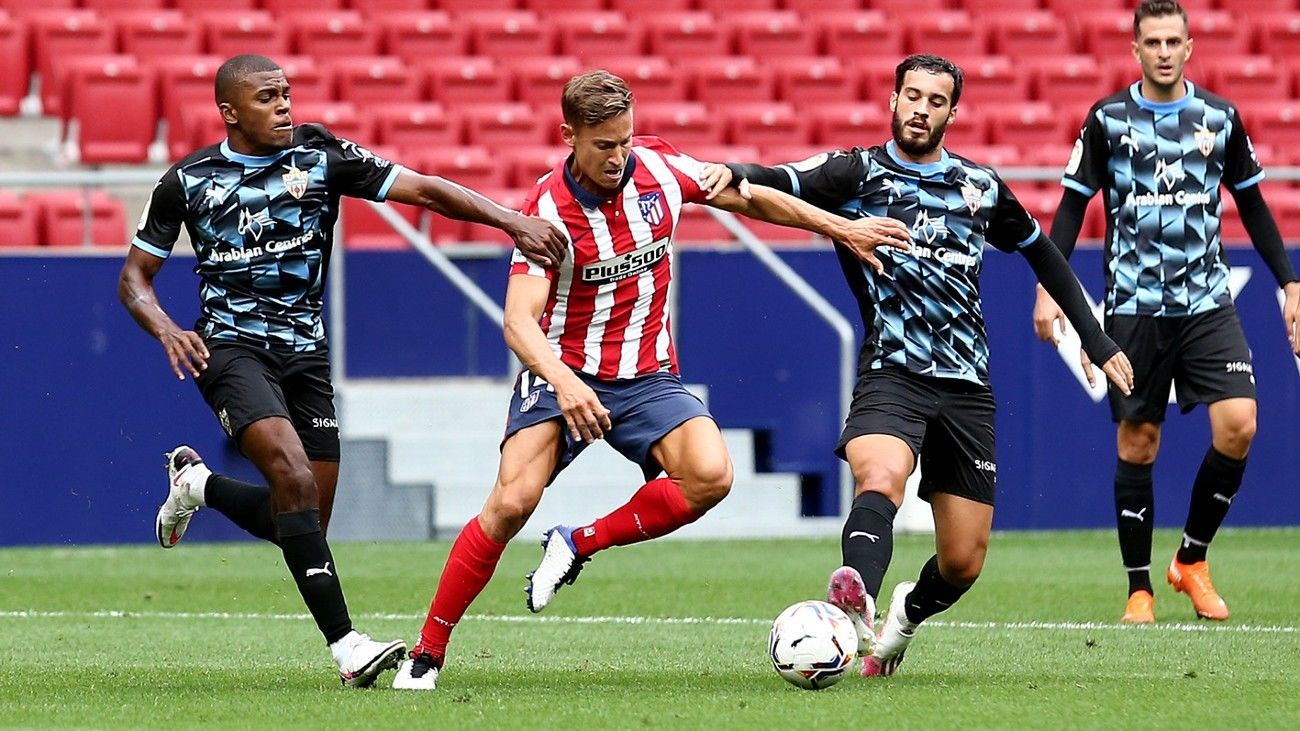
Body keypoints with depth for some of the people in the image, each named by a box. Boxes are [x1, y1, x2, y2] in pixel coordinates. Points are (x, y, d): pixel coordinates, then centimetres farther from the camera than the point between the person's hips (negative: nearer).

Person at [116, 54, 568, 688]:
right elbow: (134, 277, 8)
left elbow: (423, 190, -5)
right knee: (295, 477, -26)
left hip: (305, 350, 4)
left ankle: (197, 483, 32)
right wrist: (166, 330, -13)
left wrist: (512, 221, -18)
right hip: (231, 345, -4)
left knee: (303, 525, 2)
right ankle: (346, 646, -26)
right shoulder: (190, 180, -1)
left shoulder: (322, 155, 1)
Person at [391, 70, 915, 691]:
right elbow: (520, 321, -27)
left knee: (710, 475, -23)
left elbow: (750, 198, 13)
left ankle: (579, 544, -3)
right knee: (512, 500, -22)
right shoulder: (549, 208, -17)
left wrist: (841, 228, 14)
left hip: (646, 377, 4)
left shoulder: (658, 167, -6)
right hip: (564, 373, -4)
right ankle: (427, 652, -9)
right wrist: (563, 383, -45)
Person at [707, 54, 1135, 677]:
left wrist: (1098, 343, 26)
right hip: (891, 374, -4)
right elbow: (783, 182, -15)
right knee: (879, 480, -36)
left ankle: (905, 616, 37)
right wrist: (736, 173, -39)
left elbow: (1042, 252, 26)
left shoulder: (981, 186, 12)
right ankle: (854, 607, -60)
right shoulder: (859, 173, 2)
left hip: (966, 386, 4)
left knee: (963, 564, 3)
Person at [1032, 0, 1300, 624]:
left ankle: (1192, 560, 6)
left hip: (1207, 301, 1)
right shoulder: (1108, 119, 0)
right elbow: (1073, 205, 3)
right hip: (1134, 306, -1)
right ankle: (1139, 590, 11)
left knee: (1238, 426, -14)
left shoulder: (1220, 118, 6)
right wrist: (1049, 286, -7)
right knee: (1137, 443, 0)